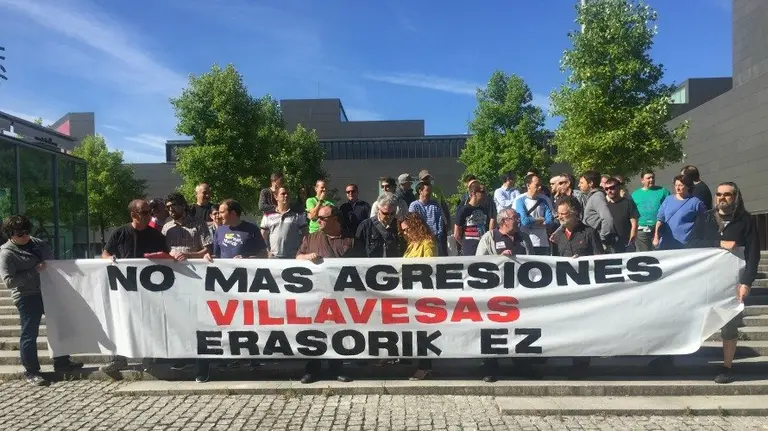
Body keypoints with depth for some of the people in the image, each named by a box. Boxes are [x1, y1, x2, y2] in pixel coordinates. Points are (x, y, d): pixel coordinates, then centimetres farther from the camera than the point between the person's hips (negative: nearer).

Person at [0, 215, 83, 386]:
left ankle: (61, 362, 28)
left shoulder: (37, 243, 8)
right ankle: (31, 372, 14)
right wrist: (34, 271, -22)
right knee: (30, 334, 1)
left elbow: (53, 261, 22)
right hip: (27, 298, -7)